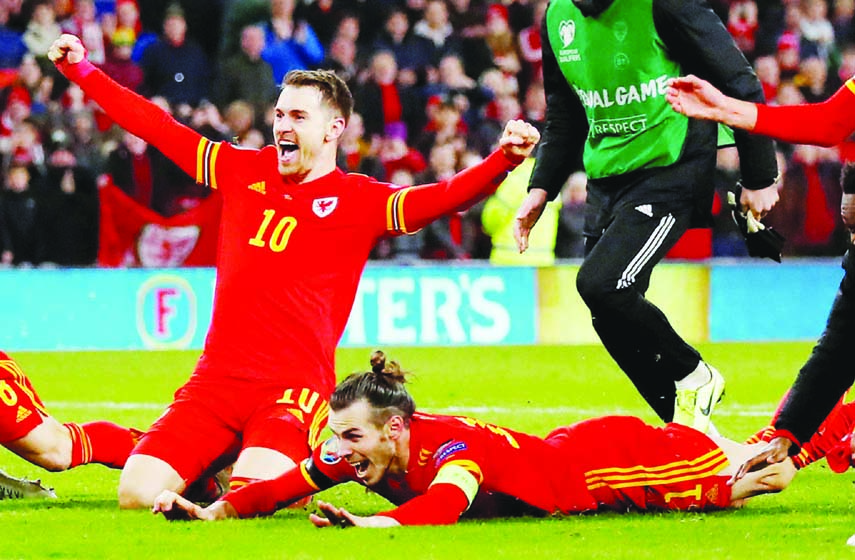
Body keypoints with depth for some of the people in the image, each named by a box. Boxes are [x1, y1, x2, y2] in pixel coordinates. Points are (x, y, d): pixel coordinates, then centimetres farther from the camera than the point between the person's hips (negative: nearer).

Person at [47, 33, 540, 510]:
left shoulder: (361, 200, 0)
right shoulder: (245, 171, 12)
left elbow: (443, 197, -15)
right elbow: (157, 127, 19)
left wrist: (504, 160, -34)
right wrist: (81, 70, 19)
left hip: (296, 385, -4)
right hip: (217, 377, 4)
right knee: (138, 494, -11)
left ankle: (296, 477, 9)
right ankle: (215, 472, 22)